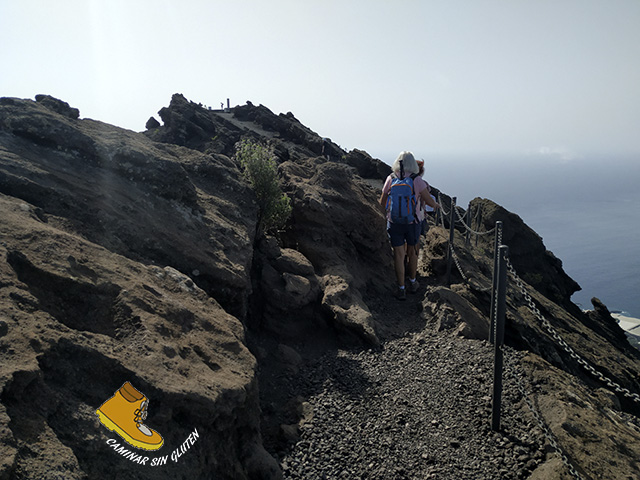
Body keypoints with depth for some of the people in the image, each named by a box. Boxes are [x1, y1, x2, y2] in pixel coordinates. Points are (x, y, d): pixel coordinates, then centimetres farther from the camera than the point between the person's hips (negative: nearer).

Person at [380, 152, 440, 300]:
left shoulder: (390, 179, -5)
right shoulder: (417, 180, -11)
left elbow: (382, 203, 3)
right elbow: (430, 202, -6)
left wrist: (388, 208, 26)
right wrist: (436, 205, 17)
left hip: (394, 223, 1)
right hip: (412, 222, -1)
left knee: (398, 255, 6)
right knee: (412, 252, 19)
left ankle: (401, 289, 10)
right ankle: (412, 283, 34)